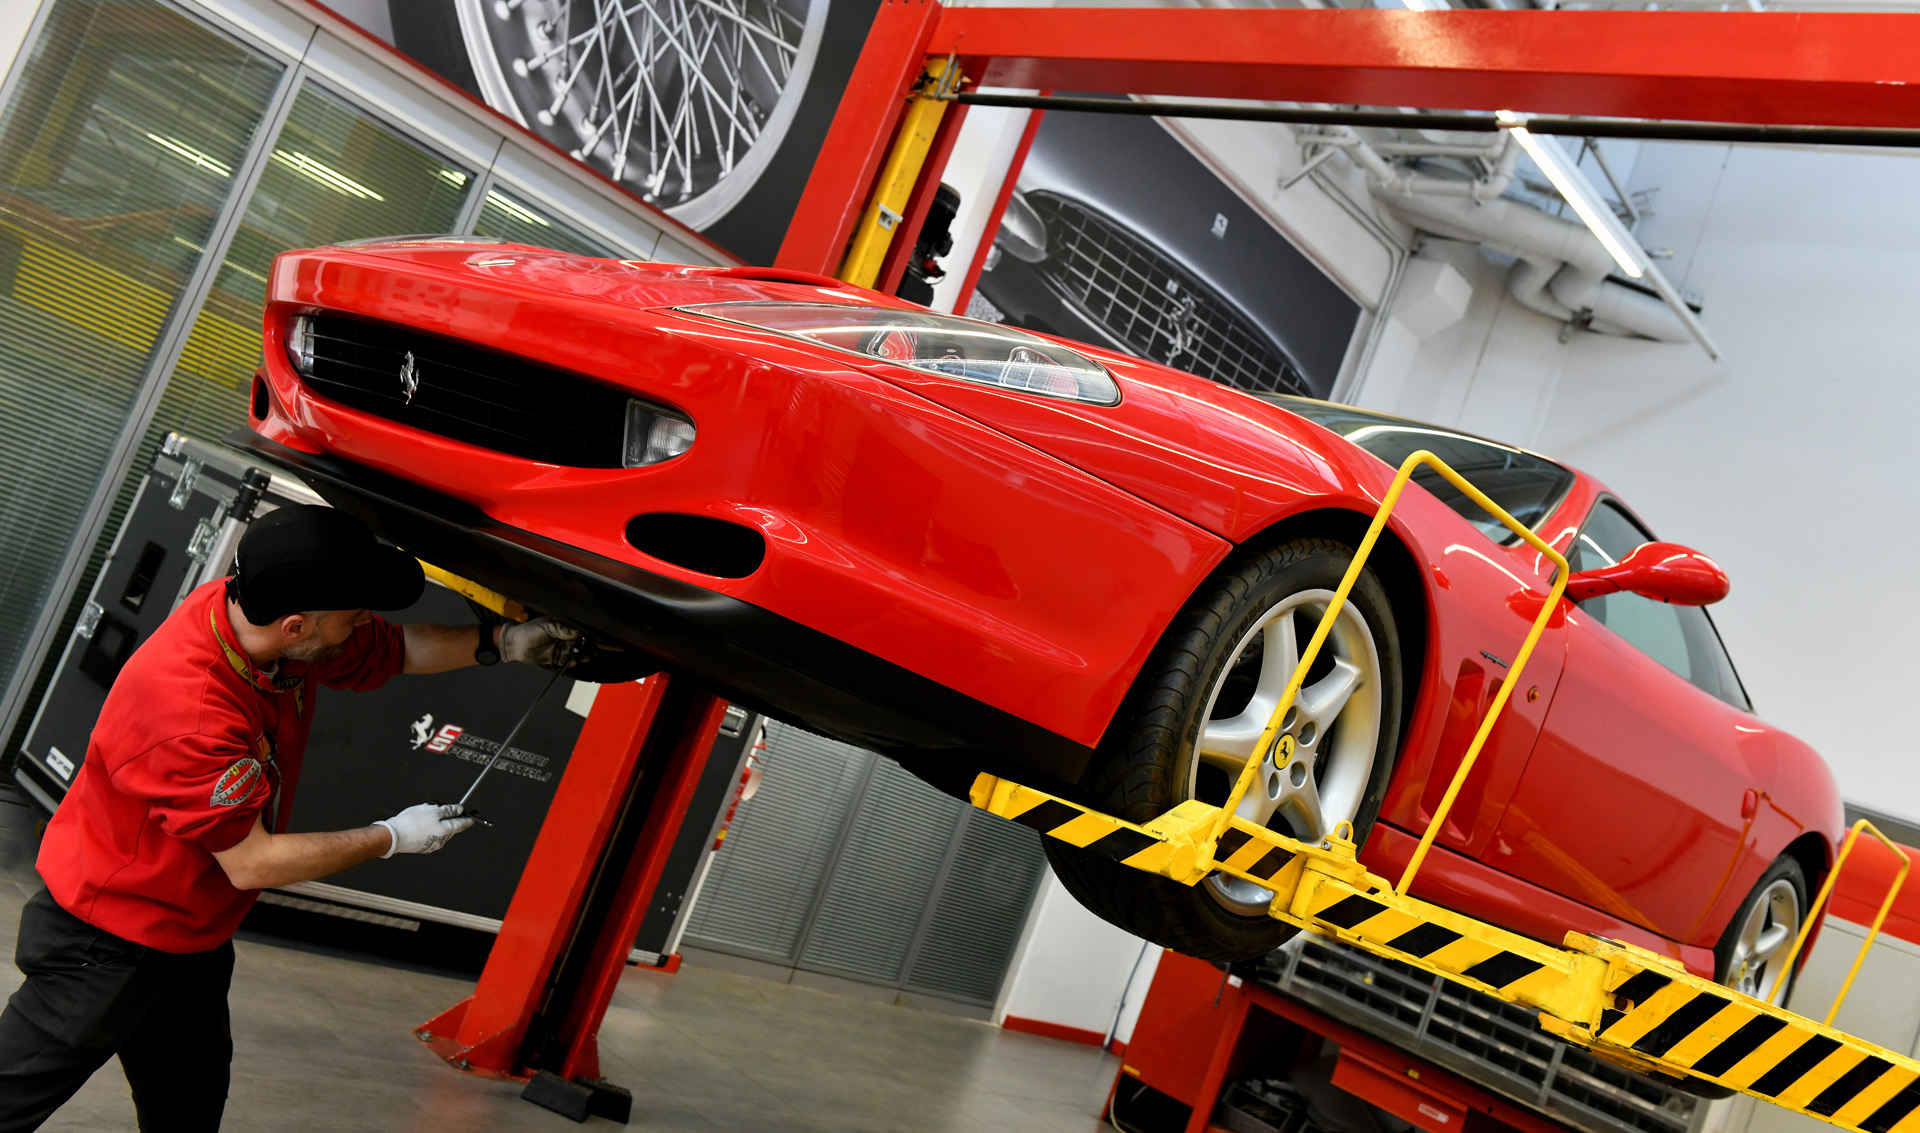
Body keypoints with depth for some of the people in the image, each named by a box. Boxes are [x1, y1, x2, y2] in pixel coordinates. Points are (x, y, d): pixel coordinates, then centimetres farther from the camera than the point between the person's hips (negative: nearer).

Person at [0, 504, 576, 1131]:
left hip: (190, 934, 9)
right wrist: (391, 839, -17)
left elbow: (397, 648, 5)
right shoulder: (190, 712, -37)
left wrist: (499, 642, -9)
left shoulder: (261, 621, -13)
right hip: (110, 937, -8)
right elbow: (250, 863, -26)